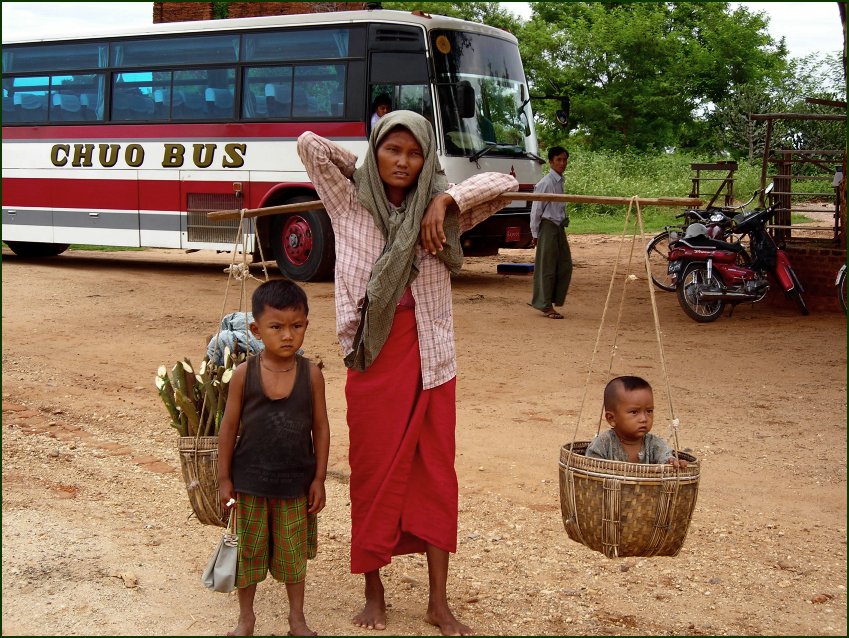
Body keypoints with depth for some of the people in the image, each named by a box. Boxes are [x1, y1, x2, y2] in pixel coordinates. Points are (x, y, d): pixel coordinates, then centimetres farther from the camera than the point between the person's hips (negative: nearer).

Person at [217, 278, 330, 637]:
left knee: (293, 551, 13)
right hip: (250, 481, 0)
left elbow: (320, 427, -2)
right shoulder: (245, 374, -10)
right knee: (249, 550, 13)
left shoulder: (311, 374, -9)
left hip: (295, 482, 0)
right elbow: (229, 426, -3)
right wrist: (224, 478, -2)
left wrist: (319, 478, -2)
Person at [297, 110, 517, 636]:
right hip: (374, 358, -1)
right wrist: (361, 171, 6)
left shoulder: (441, 211, 5)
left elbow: (506, 184, 0)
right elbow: (310, 145, -5)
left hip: (430, 359, 1)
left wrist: (446, 199, -11)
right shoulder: (351, 206, 2)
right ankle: (375, 593, 21)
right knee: (374, 474, 7)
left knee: (435, 475, 6)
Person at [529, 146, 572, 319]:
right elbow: (536, 209, -11)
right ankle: (545, 306, 7)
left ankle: (554, 299, 18)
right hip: (548, 227, -8)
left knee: (565, 266, 8)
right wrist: (535, 234, -9)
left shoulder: (560, 181, 11)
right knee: (547, 268, -1)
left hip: (559, 227, 8)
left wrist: (564, 220, 13)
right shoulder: (545, 183, -13)